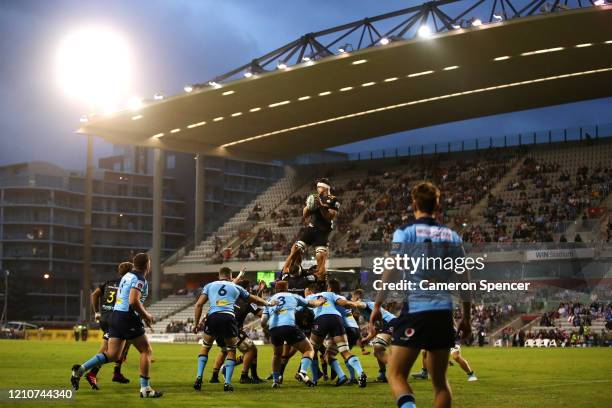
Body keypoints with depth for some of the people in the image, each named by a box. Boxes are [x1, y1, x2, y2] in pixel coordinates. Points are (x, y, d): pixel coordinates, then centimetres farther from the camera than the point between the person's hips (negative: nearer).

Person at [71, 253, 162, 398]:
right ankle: (145, 389, 2)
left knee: (112, 355, 9)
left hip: (116, 315, 8)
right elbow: (133, 301, -23)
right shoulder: (139, 278, -11)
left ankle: (81, 369, -4)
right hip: (128, 318, -8)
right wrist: (146, 315, -9)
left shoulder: (127, 276, 17)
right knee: (146, 351, 3)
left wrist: (143, 314, 24)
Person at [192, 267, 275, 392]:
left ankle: (199, 377, 7)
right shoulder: (236, 287, 24)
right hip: (228, 317, -1)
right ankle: (227, 382, 5)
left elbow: (199, 304, 12)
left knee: (205, 347, 21)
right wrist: (268, 304, 55)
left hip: (213, 316, 1)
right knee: (231, 351, 17)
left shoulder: (209, 286, 23)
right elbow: (254, 299, 38)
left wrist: (196, 323, 16)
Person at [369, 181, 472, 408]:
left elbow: (390, 272, -8)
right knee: (440, 380, 13)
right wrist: (466, 317, 20)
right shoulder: (452, 236, 12)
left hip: (415, 311, -4)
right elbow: (464, 280, 13)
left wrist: (377, 306, -3)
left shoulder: (405, 232, 0)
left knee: (396, 375, -3)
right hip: (443, 313, 4)